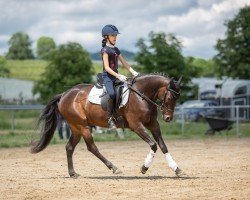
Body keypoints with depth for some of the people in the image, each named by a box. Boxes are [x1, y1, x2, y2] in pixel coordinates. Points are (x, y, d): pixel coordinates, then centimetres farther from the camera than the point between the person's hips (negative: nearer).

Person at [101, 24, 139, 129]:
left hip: (116, 76, 9)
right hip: (107, 76, -9)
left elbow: (124, 63, 18)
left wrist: (133, 72, 3)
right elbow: (107, 67, -14)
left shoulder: (116, 50, 17)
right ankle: (110, 118, -27)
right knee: (112, 93, -32)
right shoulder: (105, 50, -7)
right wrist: (118, 76, -23)